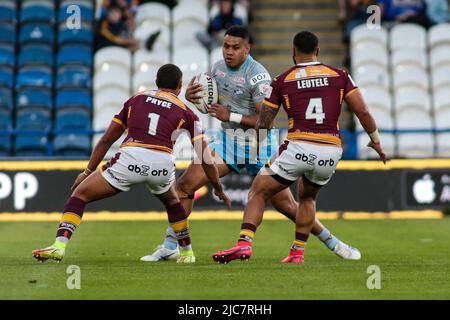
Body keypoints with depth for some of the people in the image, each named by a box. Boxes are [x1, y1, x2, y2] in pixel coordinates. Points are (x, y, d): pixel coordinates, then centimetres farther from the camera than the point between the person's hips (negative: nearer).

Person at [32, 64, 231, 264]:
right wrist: (218, 189, 30)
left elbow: (107, 140, 26)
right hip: (162, 163, 1)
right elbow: (205, 157, 19)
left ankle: (59, 245, -8)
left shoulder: (136, 99, 25)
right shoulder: (186, 112, 20)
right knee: (172, 201, 36)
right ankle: (187, 253, 40)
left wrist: (88, 171, 34)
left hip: (129, 159, -1)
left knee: (80, 194, 12)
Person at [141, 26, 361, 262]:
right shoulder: (218, 68, 3)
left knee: (286, 206, -3)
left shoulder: (257, 75, -19)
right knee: (185, 185, -9)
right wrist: (191, 96, -2)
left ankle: (333, 243, 14)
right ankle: (170, 246, 2)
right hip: (228, 139, 6)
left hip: (259, 144, -6)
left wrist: (231, 116, -23)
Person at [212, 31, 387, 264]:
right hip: (331, 152, 3)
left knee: (258, 192, 9)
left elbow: (262, 124, 9)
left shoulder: (282, 81, 7)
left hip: (298, 147, -3)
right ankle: (298, 251, 23)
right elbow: (362, 111, 7)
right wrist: (376, 140, 21)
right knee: (307, 198, 31)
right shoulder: (339, 76, 11)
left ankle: (244, 242, -11)